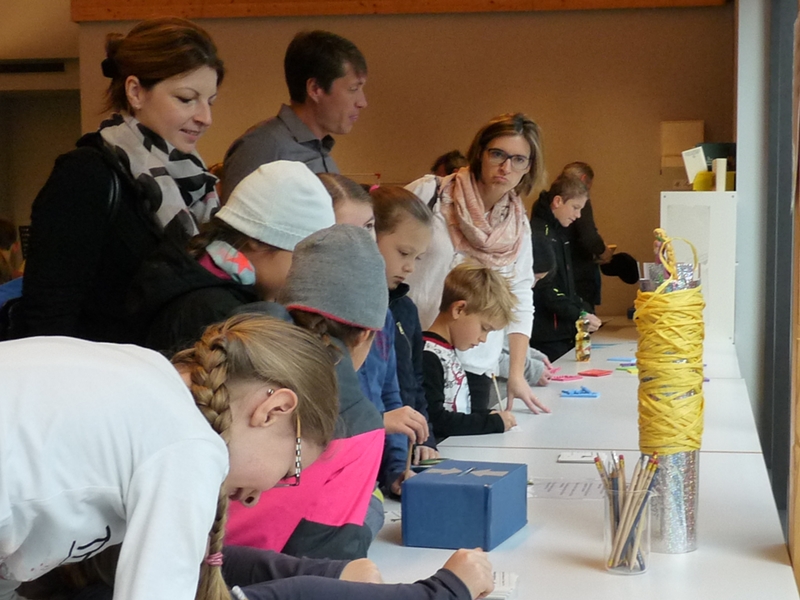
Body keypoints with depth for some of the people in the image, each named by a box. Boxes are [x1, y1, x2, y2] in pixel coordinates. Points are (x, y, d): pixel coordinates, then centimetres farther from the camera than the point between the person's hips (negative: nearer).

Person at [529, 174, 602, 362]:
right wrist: (579, 315, -20)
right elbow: (545, 289, -21)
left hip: (564, 333, 10)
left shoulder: (558, 232, 16)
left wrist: (585, 310, 8)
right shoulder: (538, 234, -15)